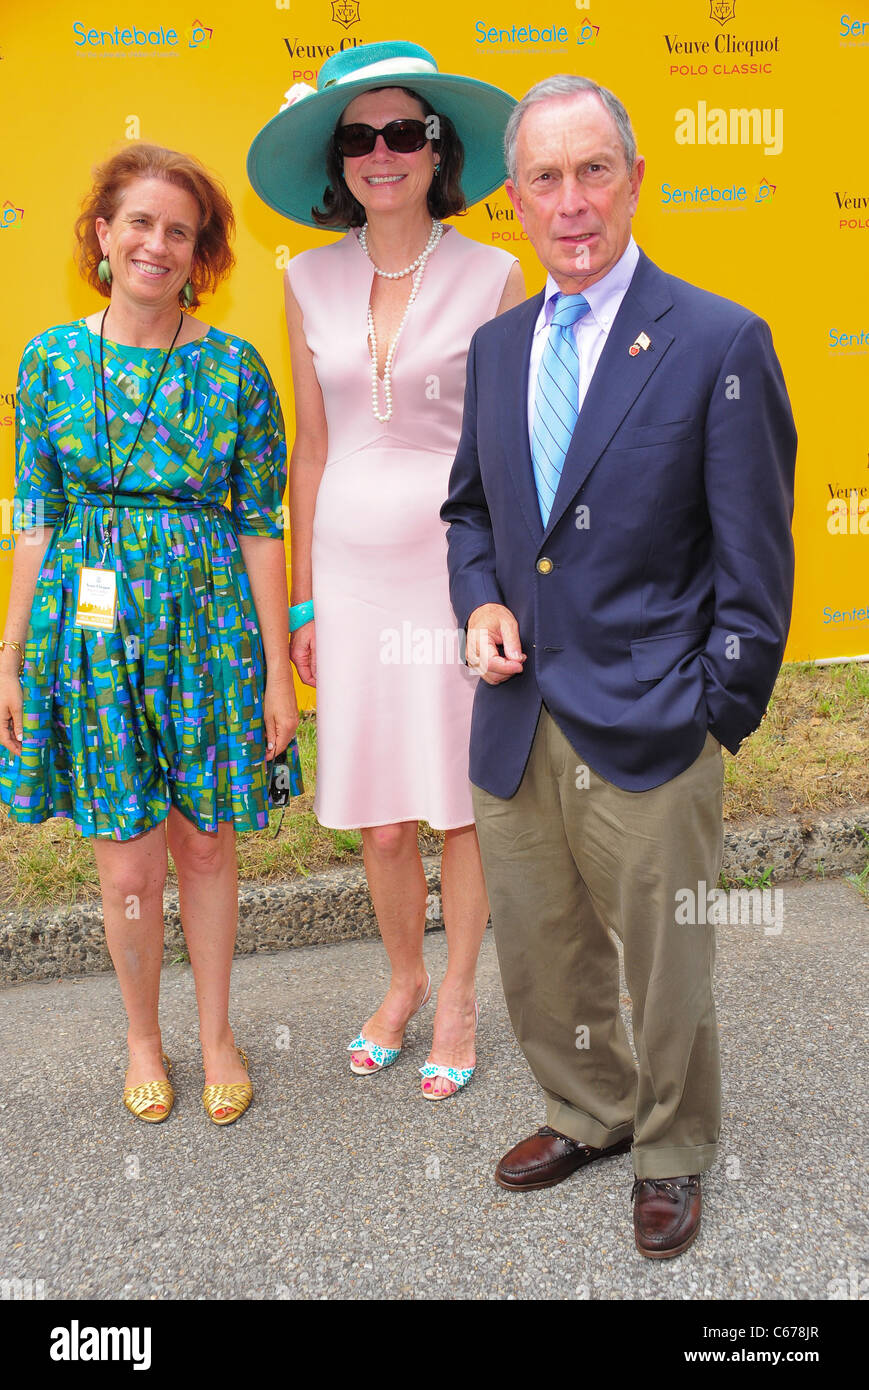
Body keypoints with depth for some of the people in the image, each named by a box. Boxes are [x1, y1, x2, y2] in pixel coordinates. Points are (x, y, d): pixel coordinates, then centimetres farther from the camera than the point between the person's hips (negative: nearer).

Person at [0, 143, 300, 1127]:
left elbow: (260, 525, -2)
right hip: (90, 628, 1)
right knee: (128, 864, 6)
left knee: (205, 845, 11)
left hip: (207, 624, 0)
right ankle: (142, 1037, 31)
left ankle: (216, 1033, 33)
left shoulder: (233, 367, -3)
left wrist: (277, 670, -4)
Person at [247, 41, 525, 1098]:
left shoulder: (490, 276, -3)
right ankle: (403, 980, 35)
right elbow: (312, 449, 8)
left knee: (460, 801, 8)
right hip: (352, 568, 3)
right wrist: (303, 599, 8)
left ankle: (457, 996, 30)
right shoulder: (311, 281, 5)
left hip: (456, 563, -2)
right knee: (378, 815, 10)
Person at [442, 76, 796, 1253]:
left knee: (667, 972, 12)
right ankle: (589, 1113, 47)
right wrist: (480, 601, 1)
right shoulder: (495, 347, 9)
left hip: (648, 732, -5)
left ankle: (672, 1155, 39)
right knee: (539, 958, 20)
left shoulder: (721, 343, -9)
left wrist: (718, 717, -9)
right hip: (517, 727, 6)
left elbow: (755, 564, -8)